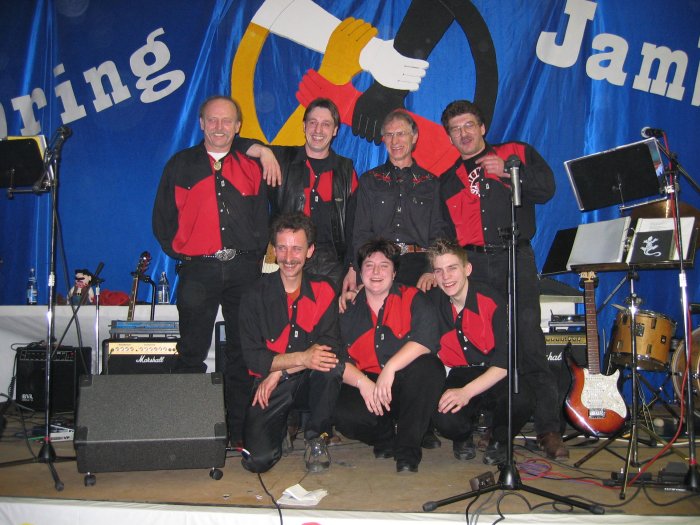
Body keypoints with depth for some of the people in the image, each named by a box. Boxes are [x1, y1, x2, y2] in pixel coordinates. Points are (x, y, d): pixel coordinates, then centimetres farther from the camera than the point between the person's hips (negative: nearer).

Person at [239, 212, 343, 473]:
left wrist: (280, 371, -17)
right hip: (269, 386, -1)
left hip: (310, 381, 1)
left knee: (332, 366, -33)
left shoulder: (323, 291, 0)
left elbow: (329, 346, -9)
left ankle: (316, 437, -8)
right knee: (258, 459, -21)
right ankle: (282, 423, 15)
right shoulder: (256, 295, -4)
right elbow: (253, 357, -11)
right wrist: (302, 358, -25)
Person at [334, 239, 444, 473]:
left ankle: (408, 449, -15)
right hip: (365, 386, 1)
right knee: (342, 414, -29)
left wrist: (390, 368, -29)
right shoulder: (348, 308, 6)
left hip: (407, 386, -1)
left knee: (427, 366, -33)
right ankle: (386, 439, 7)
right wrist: (362, 382, -20)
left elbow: (426, 339, -20)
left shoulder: (412, 299, -1)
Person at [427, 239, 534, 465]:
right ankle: (463, 438, 10)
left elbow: (505, 361, -17)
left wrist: (467, 392, -27)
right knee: (444, 419, -31)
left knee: (520, 400, -35)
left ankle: (499, 442, 2)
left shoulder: (491, 300, -14)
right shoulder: (432, 301, -4)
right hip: (458, 375, 2)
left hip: (494, 377, -1)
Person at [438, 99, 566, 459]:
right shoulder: (447, 176, 19)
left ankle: (549, 427, 0)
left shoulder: (517, 153, 15)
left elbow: (546, 189, 4)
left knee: (529, 341, -7)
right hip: (472, 263, 2)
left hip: (515, 257, -2)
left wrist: (508, 172, -7)